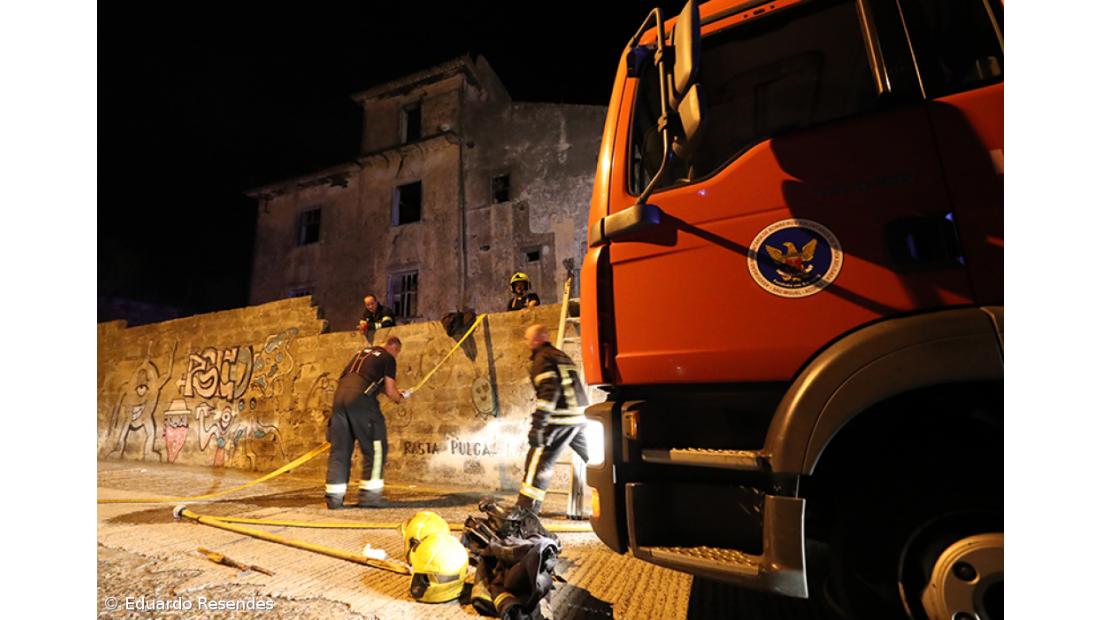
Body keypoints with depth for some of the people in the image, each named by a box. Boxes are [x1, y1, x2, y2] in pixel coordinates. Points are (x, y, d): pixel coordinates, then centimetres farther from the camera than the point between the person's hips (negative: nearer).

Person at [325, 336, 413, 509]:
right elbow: (390, 391, 2)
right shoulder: (389, 358, 6)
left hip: (339, 395, 7)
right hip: (360, 399, -7)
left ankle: (334, 496, 11)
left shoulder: (364, 352, 27)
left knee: (339, 449, 11)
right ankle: (369, 495, 0)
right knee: (375, 448, 2)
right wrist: (400, 399, 22)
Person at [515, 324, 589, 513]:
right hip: (581, 417, 9)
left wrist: (537, 425, -23)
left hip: (561, 420, -9)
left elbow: (549, 390, -19)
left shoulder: (542, 358, -5)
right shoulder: (562, 356, 20)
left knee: (538, 462, -7)